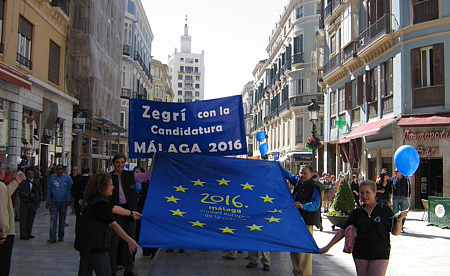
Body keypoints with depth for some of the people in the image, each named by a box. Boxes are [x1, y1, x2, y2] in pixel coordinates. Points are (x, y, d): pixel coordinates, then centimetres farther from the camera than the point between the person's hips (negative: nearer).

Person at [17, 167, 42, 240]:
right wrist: (28, 194, -19)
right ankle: (23, 235, 5)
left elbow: (40, 192, 15)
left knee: (31, 219, 7)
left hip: (34, 203, 3)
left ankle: (28, 234, 17)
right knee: (23, 219, -1)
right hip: (24, 203, -3)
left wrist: (38, 201, 8)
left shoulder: (37, 182, 8)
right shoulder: (23, 182, -5)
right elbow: (19, 192, -10)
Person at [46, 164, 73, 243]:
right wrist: (48, 201, 5)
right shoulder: (52, 177, 5)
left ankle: (61, 236, 21)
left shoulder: (67, 178, 1)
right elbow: (49, 189, 9)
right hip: (54, 202, 0)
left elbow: (70, 190, 3)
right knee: (53, 219, -7)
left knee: (62, 220, 10)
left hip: (63, 202, 0)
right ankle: (52, 237, -7)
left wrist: (69, 200, -5)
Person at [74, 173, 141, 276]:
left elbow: (114, 208, 22)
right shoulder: (100, 204, -21)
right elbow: (113, 225, -26)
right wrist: (129, 240, -27)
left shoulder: (93, 199, 10)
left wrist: (131, 213, 32)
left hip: (85, 244, 10)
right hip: (95, 247, -10)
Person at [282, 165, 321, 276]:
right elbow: (287, 174, 25)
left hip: (306, 221, -8)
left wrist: (303, 206, -34)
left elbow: (315, 204, -19)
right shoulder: (298, 181, 11)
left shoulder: (314, 187, -9)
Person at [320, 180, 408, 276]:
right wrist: (328, 247, 6)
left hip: (380, 255, -3)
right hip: (360, 255, 3)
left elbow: (395, 232, 2)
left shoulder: (385, 210, -1)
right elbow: (343, 231, 9)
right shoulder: (357, 212, 5)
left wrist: (399, 220, -17)